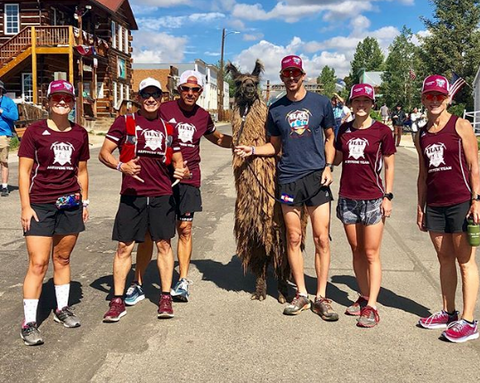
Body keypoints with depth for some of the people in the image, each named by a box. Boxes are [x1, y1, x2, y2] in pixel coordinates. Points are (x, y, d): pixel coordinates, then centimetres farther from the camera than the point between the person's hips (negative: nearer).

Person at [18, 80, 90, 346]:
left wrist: (85, 202, 14)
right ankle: (29, 322, 2)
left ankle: (62, 309, 30)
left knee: (62, 259, 15)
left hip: (70, 205, 4)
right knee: (38, 264, -6)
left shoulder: (80, 134, 7)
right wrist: (25, 206, -9)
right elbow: (24, 171, -4)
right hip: (40, 206, -3)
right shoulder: (35, 131, -4)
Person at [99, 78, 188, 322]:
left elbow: (177, 160, 19)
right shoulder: (125, 122, 4)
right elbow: (104, 153, 0)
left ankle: (166, 298, 14)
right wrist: (121, 166, -20)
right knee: (124, 246, 1)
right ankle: (117, 301, 10)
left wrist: (181, 170, -5)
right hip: (132, 194, -2)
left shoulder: (169, 127, 13)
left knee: (163, 244, 4)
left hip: (162, 195, 2)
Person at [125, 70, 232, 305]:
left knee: (185, 230, 5)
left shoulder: (203, 116, 10)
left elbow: (218, 138, 29)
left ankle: (183, 281, 16)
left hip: (188, 180, 3)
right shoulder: (164, 110, -2)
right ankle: (137, 285, 10)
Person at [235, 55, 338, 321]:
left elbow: (330, 138, 11)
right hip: (289, 178, 2)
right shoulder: (276, 109, 9)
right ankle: (301, 294, 17)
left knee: (321, 238, -3)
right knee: (294, 238, 5)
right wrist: (252, 150, -1)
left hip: (316, 175, -1)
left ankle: (321, 297, 7)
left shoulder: (321, 103, 5)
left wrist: (328, 166, -2)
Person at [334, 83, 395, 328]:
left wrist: (388, 196, -6)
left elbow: (389, 166, -1)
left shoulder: (382, 131, -4)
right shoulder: (344, 130, 7)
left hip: (372, 199, -4)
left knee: (371, 254, -1)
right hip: (347, 198, 4)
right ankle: (364, 298, 25)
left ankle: (371, 307, 4)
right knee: (356, 251, 12)